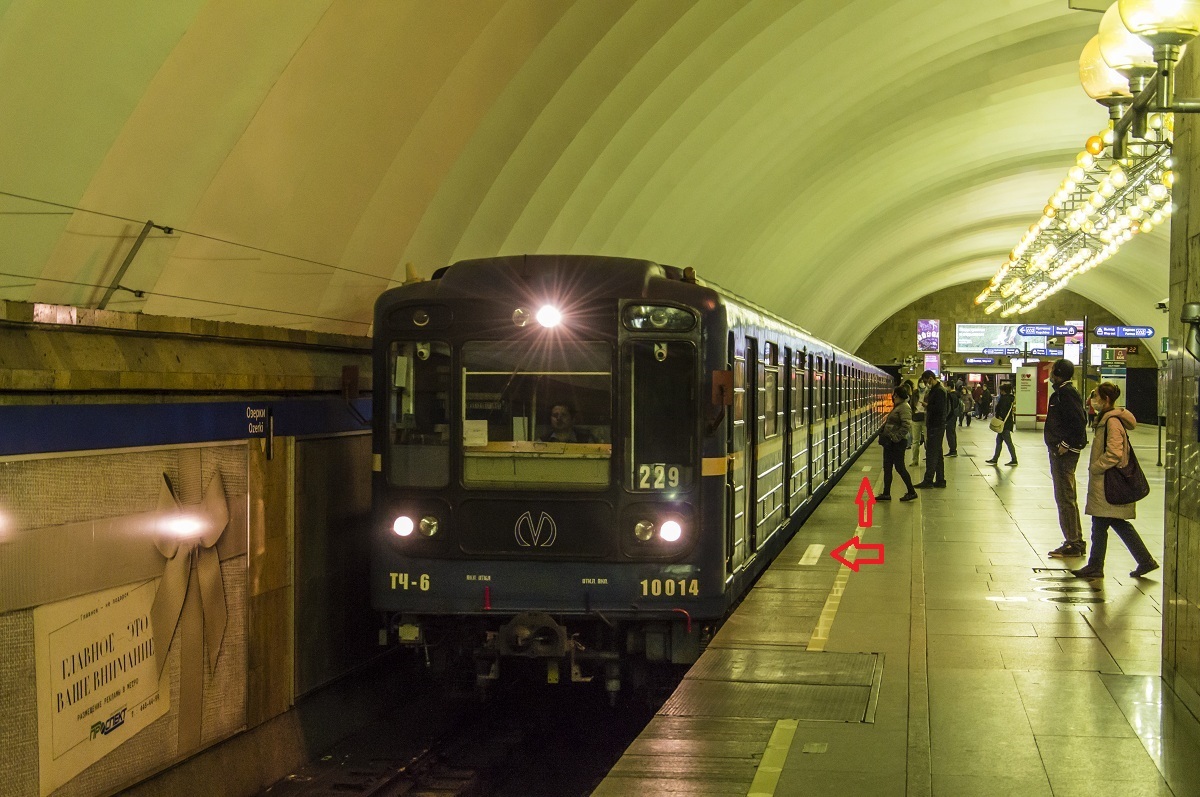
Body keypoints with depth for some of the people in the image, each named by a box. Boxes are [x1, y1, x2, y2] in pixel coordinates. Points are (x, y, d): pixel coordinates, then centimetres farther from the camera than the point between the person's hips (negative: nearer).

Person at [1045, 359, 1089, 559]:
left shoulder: (1066, 393, -16)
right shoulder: (1062, 392, 15)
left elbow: (1079, 422, -25)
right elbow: (1080, 420, 19)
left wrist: (1067, 444, -21)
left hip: (1064, 452, -11)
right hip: (1060, 451, 11)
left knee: (1065, 497, -7)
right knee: (1067, 497, 16)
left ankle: (1073, 544, -3)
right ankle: (1076, 542, 22)